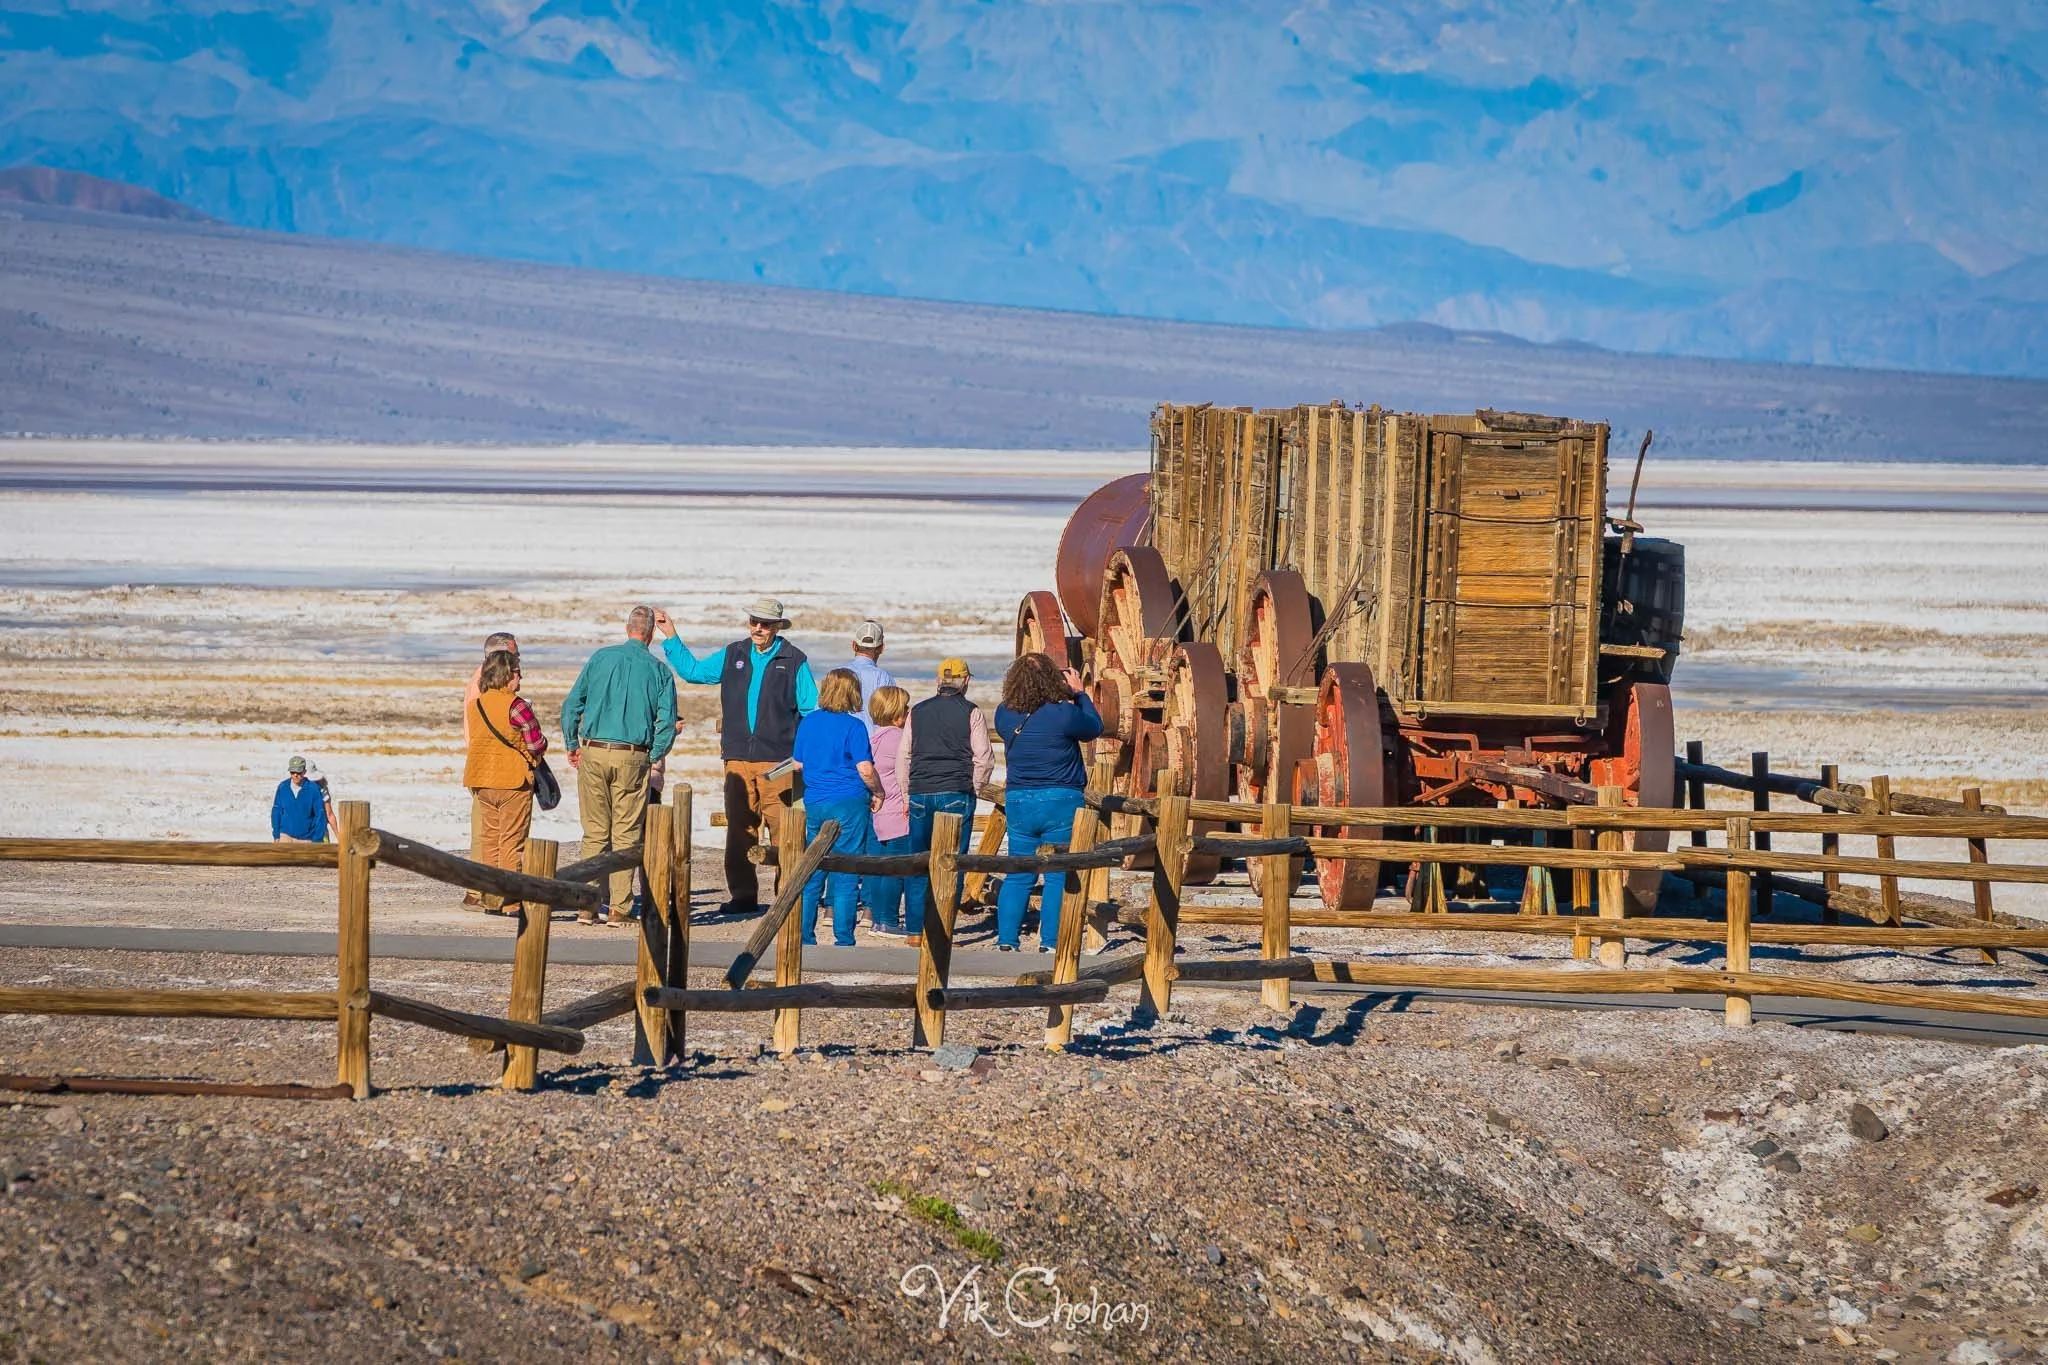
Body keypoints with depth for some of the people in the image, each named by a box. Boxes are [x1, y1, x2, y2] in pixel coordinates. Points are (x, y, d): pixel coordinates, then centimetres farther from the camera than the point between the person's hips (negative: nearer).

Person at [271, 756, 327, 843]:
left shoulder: (313, 789, -10)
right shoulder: (282, 787, -3)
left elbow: (320, 815, -7)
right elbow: (276, 812, 4)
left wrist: (317, 840, -10)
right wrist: (276, 836, 1)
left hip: (307, 839, -1)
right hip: (286, 836, 1)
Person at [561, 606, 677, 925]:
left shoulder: (601, 658, 4)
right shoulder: (658, 670, 0)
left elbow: (571, 705, 3)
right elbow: (667, 720, -5)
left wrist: (572, 746, 12)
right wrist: (654, 758, 8)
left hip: (593, 754, 1)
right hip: (632, 759, -1)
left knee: (594, 833, 8)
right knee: (625, 835, 4)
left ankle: (587, 905, 5)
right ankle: (619, 908, 1)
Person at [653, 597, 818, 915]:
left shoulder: (794, 661, 4)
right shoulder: (733, 656, 14)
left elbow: (811, 710, 5)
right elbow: (692, 670, 26)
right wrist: (671, 636, 21)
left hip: (777, 760, -4)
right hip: (738, 759, 4)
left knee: (782, 830, -8)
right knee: (739, 830, 3)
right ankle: (743, 897, 8)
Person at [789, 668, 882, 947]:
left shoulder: (807, 723, 6)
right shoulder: (853, 726, -10)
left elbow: (798, 764, 15)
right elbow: (865, 770, -13)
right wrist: (878, 793, 4)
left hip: (815, 802, 5)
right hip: (849, 803, -5)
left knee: (812, 874, 11)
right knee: (846, 877, -1)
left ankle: (803, 937, 11)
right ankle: (843, 940, 0)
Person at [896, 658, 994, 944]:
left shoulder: (917, 712, 9)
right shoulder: (971, 713, -1)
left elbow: (902, 757, 11)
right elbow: (983, 758, -3)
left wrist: (908, 793, 19)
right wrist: (974, 788, 12)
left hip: (920, 793, 3)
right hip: (957, 795, -3)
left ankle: (914, 930, 6)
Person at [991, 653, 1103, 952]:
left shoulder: (1004, 715, 0)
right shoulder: (1063, 713, -15)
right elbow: (1095, 727, 4)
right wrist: (1079, 693, 16)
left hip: (1018, 802, 4)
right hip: (1061, 803, -4)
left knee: (1018, 876, 12)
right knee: (1059, 877, 2)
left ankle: (1006, 939, 9)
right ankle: (1050, 942, -1)